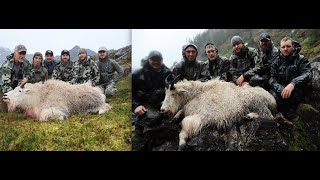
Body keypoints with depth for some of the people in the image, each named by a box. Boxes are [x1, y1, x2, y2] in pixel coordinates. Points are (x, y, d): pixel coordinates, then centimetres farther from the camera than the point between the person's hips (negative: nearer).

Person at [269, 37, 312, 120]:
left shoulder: (301, 59, -2)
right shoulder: (277, 61, 7)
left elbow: (307, 74, -20)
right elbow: (272, 78, -4)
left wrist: (293, 84, -41)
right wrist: (281, 90, -26)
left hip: (297, 91, -2)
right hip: (280, 90, 2)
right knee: (273, 95, -29)